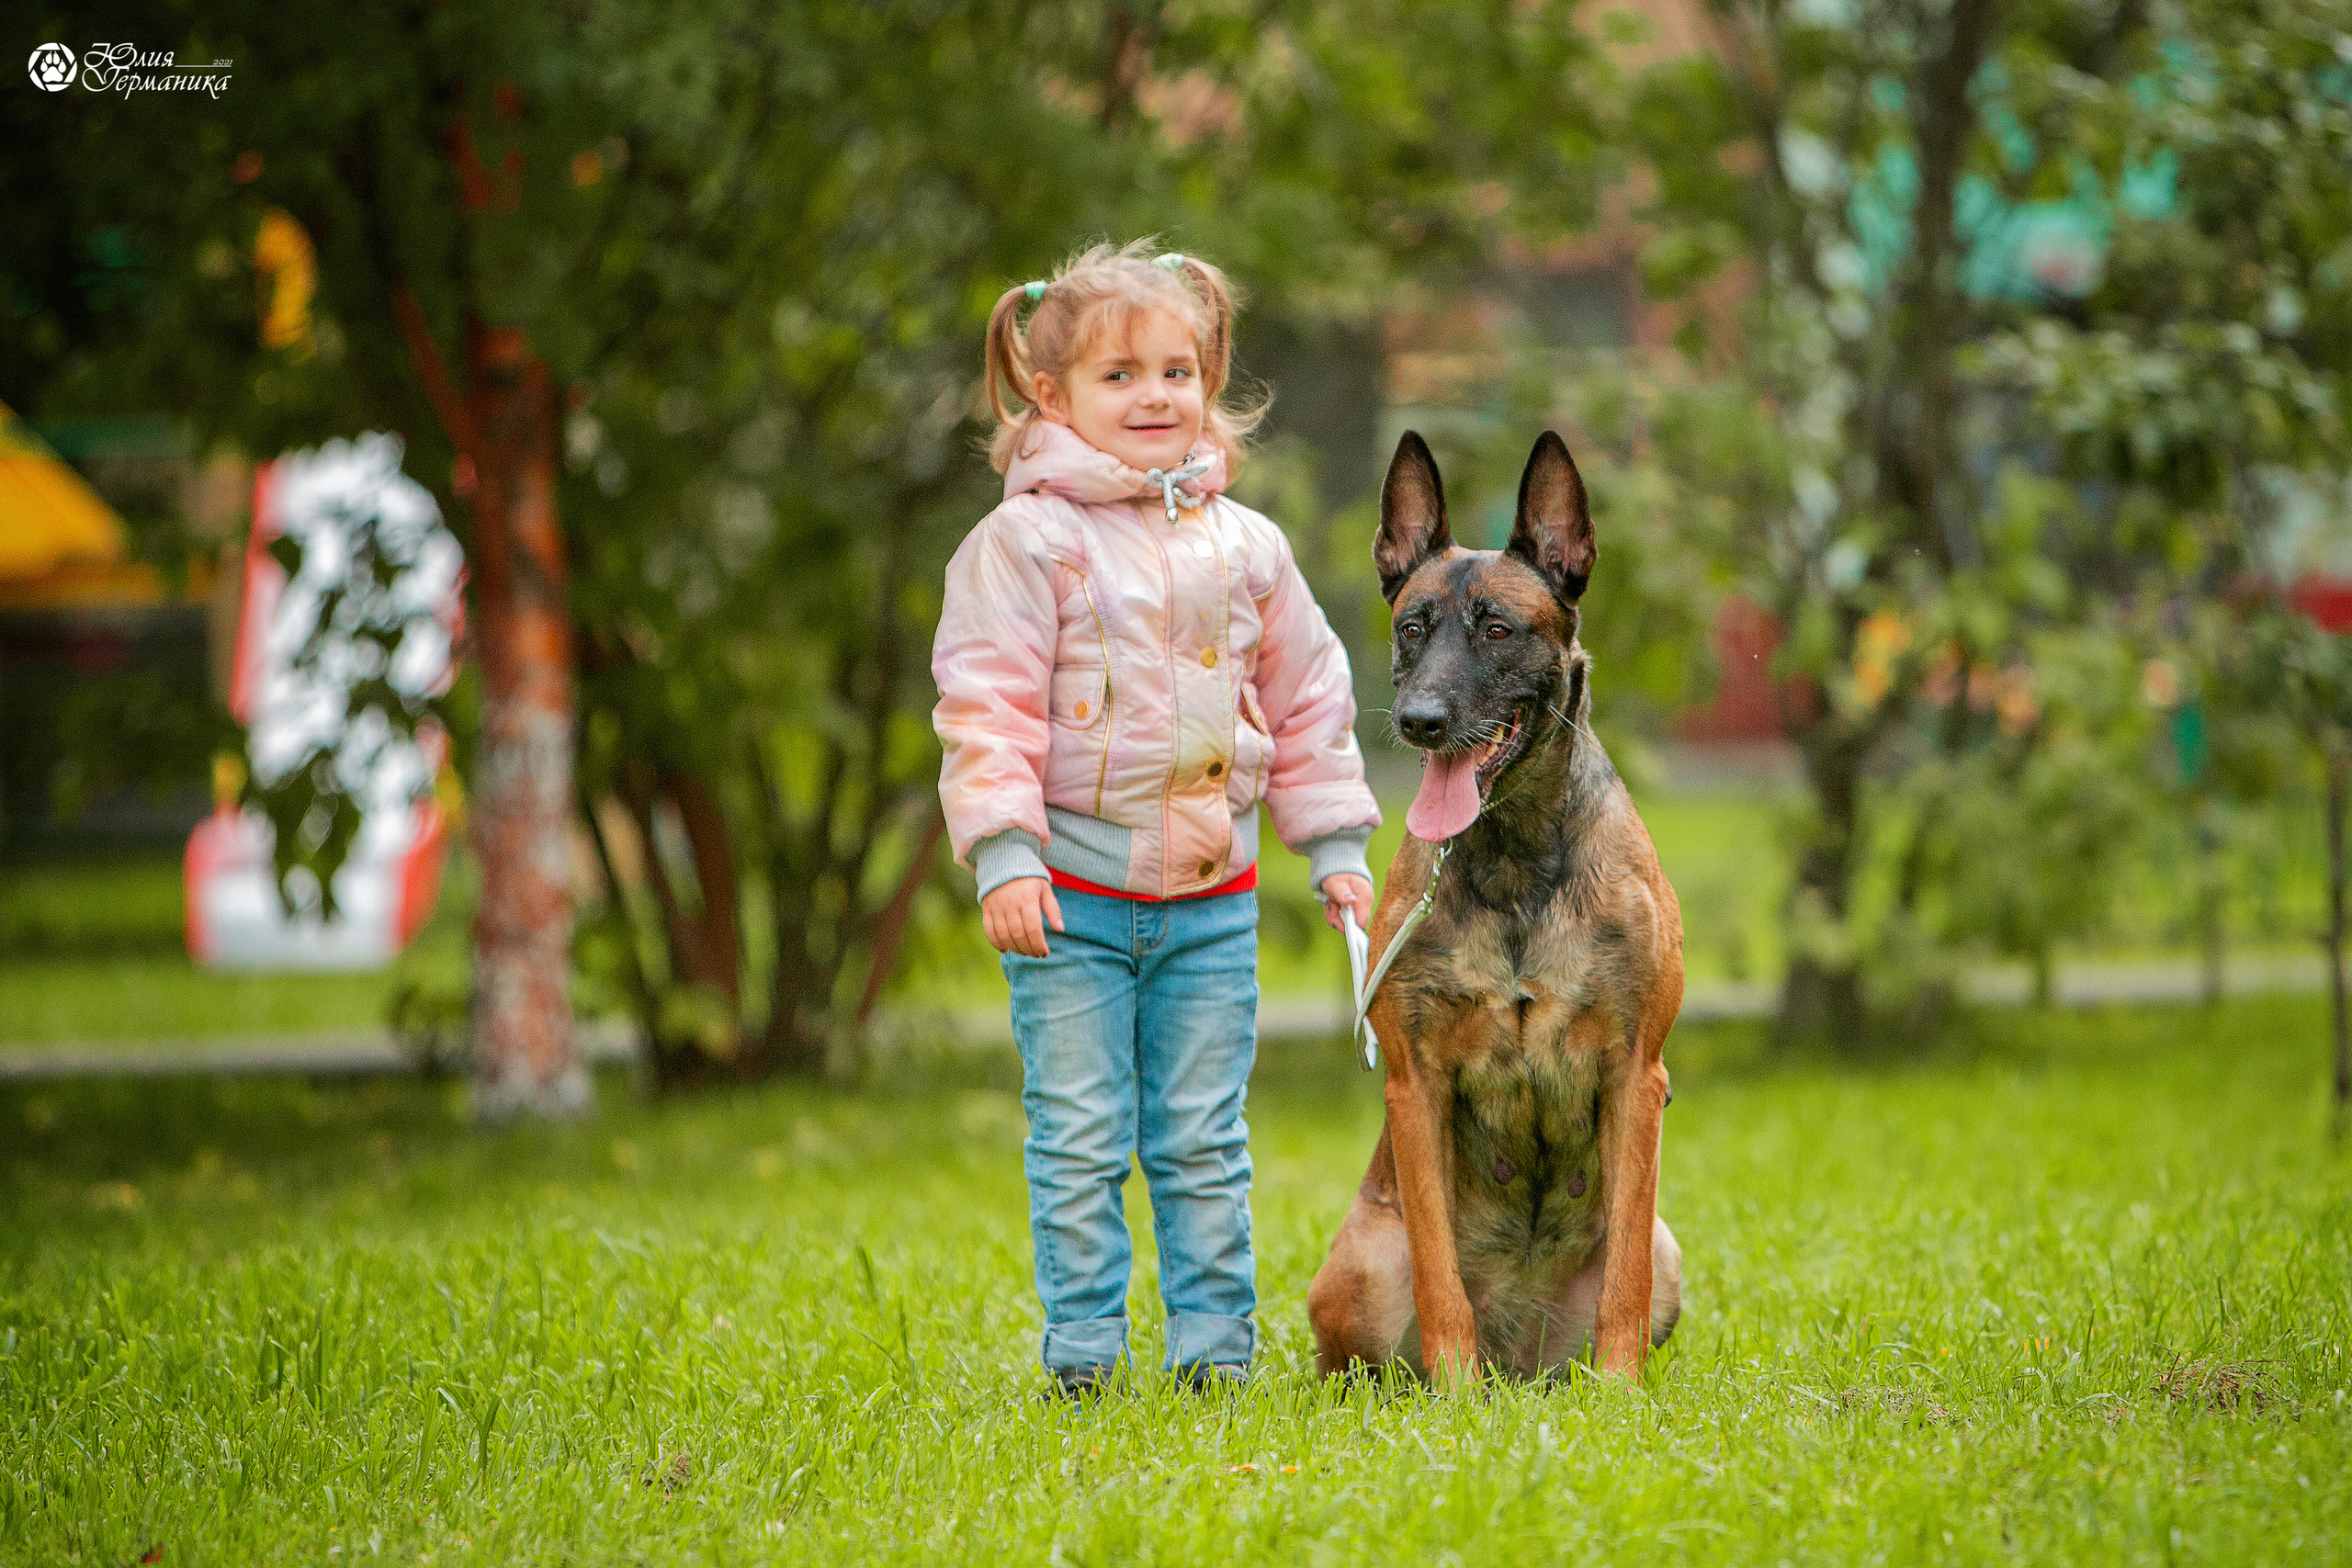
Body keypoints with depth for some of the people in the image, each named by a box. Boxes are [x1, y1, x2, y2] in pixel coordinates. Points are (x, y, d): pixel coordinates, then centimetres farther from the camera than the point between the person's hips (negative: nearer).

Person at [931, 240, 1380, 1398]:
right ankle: (1082, 1349, 6)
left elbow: (1307, 701, 16)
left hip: (1212, 900, 4)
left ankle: (1214, 1343, 13)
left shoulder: (1244, 547, 9)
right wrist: (1003, 855, -17)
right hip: (1073, 899, -3)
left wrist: (1335, 846, 13)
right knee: (1080, 1142, 0)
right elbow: (986, 706, -9)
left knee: (1204, 1142, 7)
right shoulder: (1026, 543, -6)